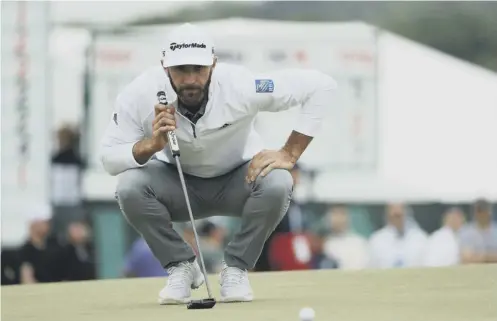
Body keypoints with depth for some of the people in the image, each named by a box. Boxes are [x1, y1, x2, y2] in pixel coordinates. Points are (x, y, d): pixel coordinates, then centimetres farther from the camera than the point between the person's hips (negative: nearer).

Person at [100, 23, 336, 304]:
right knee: (129, 186, -30)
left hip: (238, 181, -1)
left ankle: (236, 268, -8)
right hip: (178, 183, 1)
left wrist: (289, 154, -27)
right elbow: (109, 159, -18)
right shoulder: (140, 95, -24)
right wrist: (151, 144, -38)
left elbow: (322, 86, -25)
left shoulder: (239, 86, -29)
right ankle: (182, 267, -5)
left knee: (276, 183, -33)